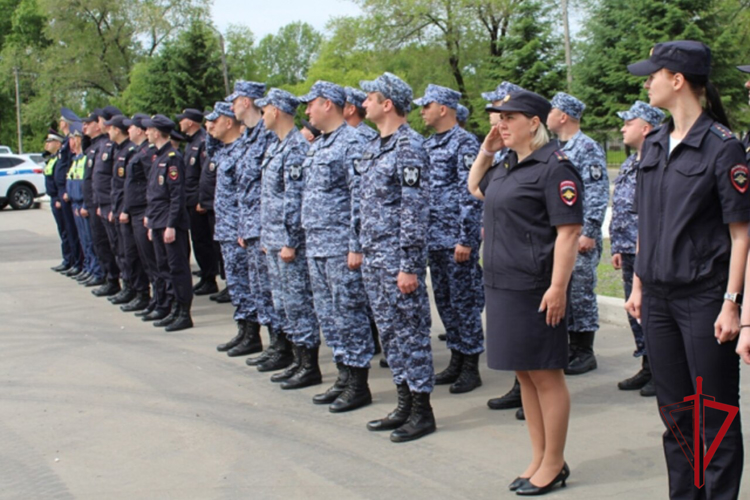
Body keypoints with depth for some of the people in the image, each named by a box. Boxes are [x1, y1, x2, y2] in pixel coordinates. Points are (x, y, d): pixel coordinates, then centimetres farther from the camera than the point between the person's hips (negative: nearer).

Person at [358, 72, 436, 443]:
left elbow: (415, 210, -18)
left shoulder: (409, 147, -14)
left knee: (411, 332, -1)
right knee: (389, 332, 14)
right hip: (373, 258, 9)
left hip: (398, 259, -9)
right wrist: (364, 251, 17)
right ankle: (404, 404, 24)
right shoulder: (373, 148, 14)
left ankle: (422, 411, 8)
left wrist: (410, 266, -20)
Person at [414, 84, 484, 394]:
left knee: (465, 302, -1)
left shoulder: (464, 143, -11)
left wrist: (466, 240, -19)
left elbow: (471, 194, -16)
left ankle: (471, 368, 8)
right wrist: (423, 235, 16)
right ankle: (456, 360, 23)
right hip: (434, 239, 8)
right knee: (444, 302, 13)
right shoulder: (429, 145, 14)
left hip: (456, 239, -8)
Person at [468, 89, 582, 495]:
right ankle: (539, 460, 25)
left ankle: (554, 465, 13)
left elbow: (569, 231, -18)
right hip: (503, 285, 9)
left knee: (545, 375, 1)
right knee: (524, 375, 14)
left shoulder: (554, 166, -13)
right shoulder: (509, 165, 14)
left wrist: (558, 287, -23)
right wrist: (486, 148, 16)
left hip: (534, 289, -9)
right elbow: (475, 187, 32)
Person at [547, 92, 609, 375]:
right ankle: (571, 347, 21)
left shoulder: (588, 148, -10)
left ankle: (585, 353, 6)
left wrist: (589, 233, -20)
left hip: (579, 237, -8)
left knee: (581, 293, -2)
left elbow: (597, 194, -16)